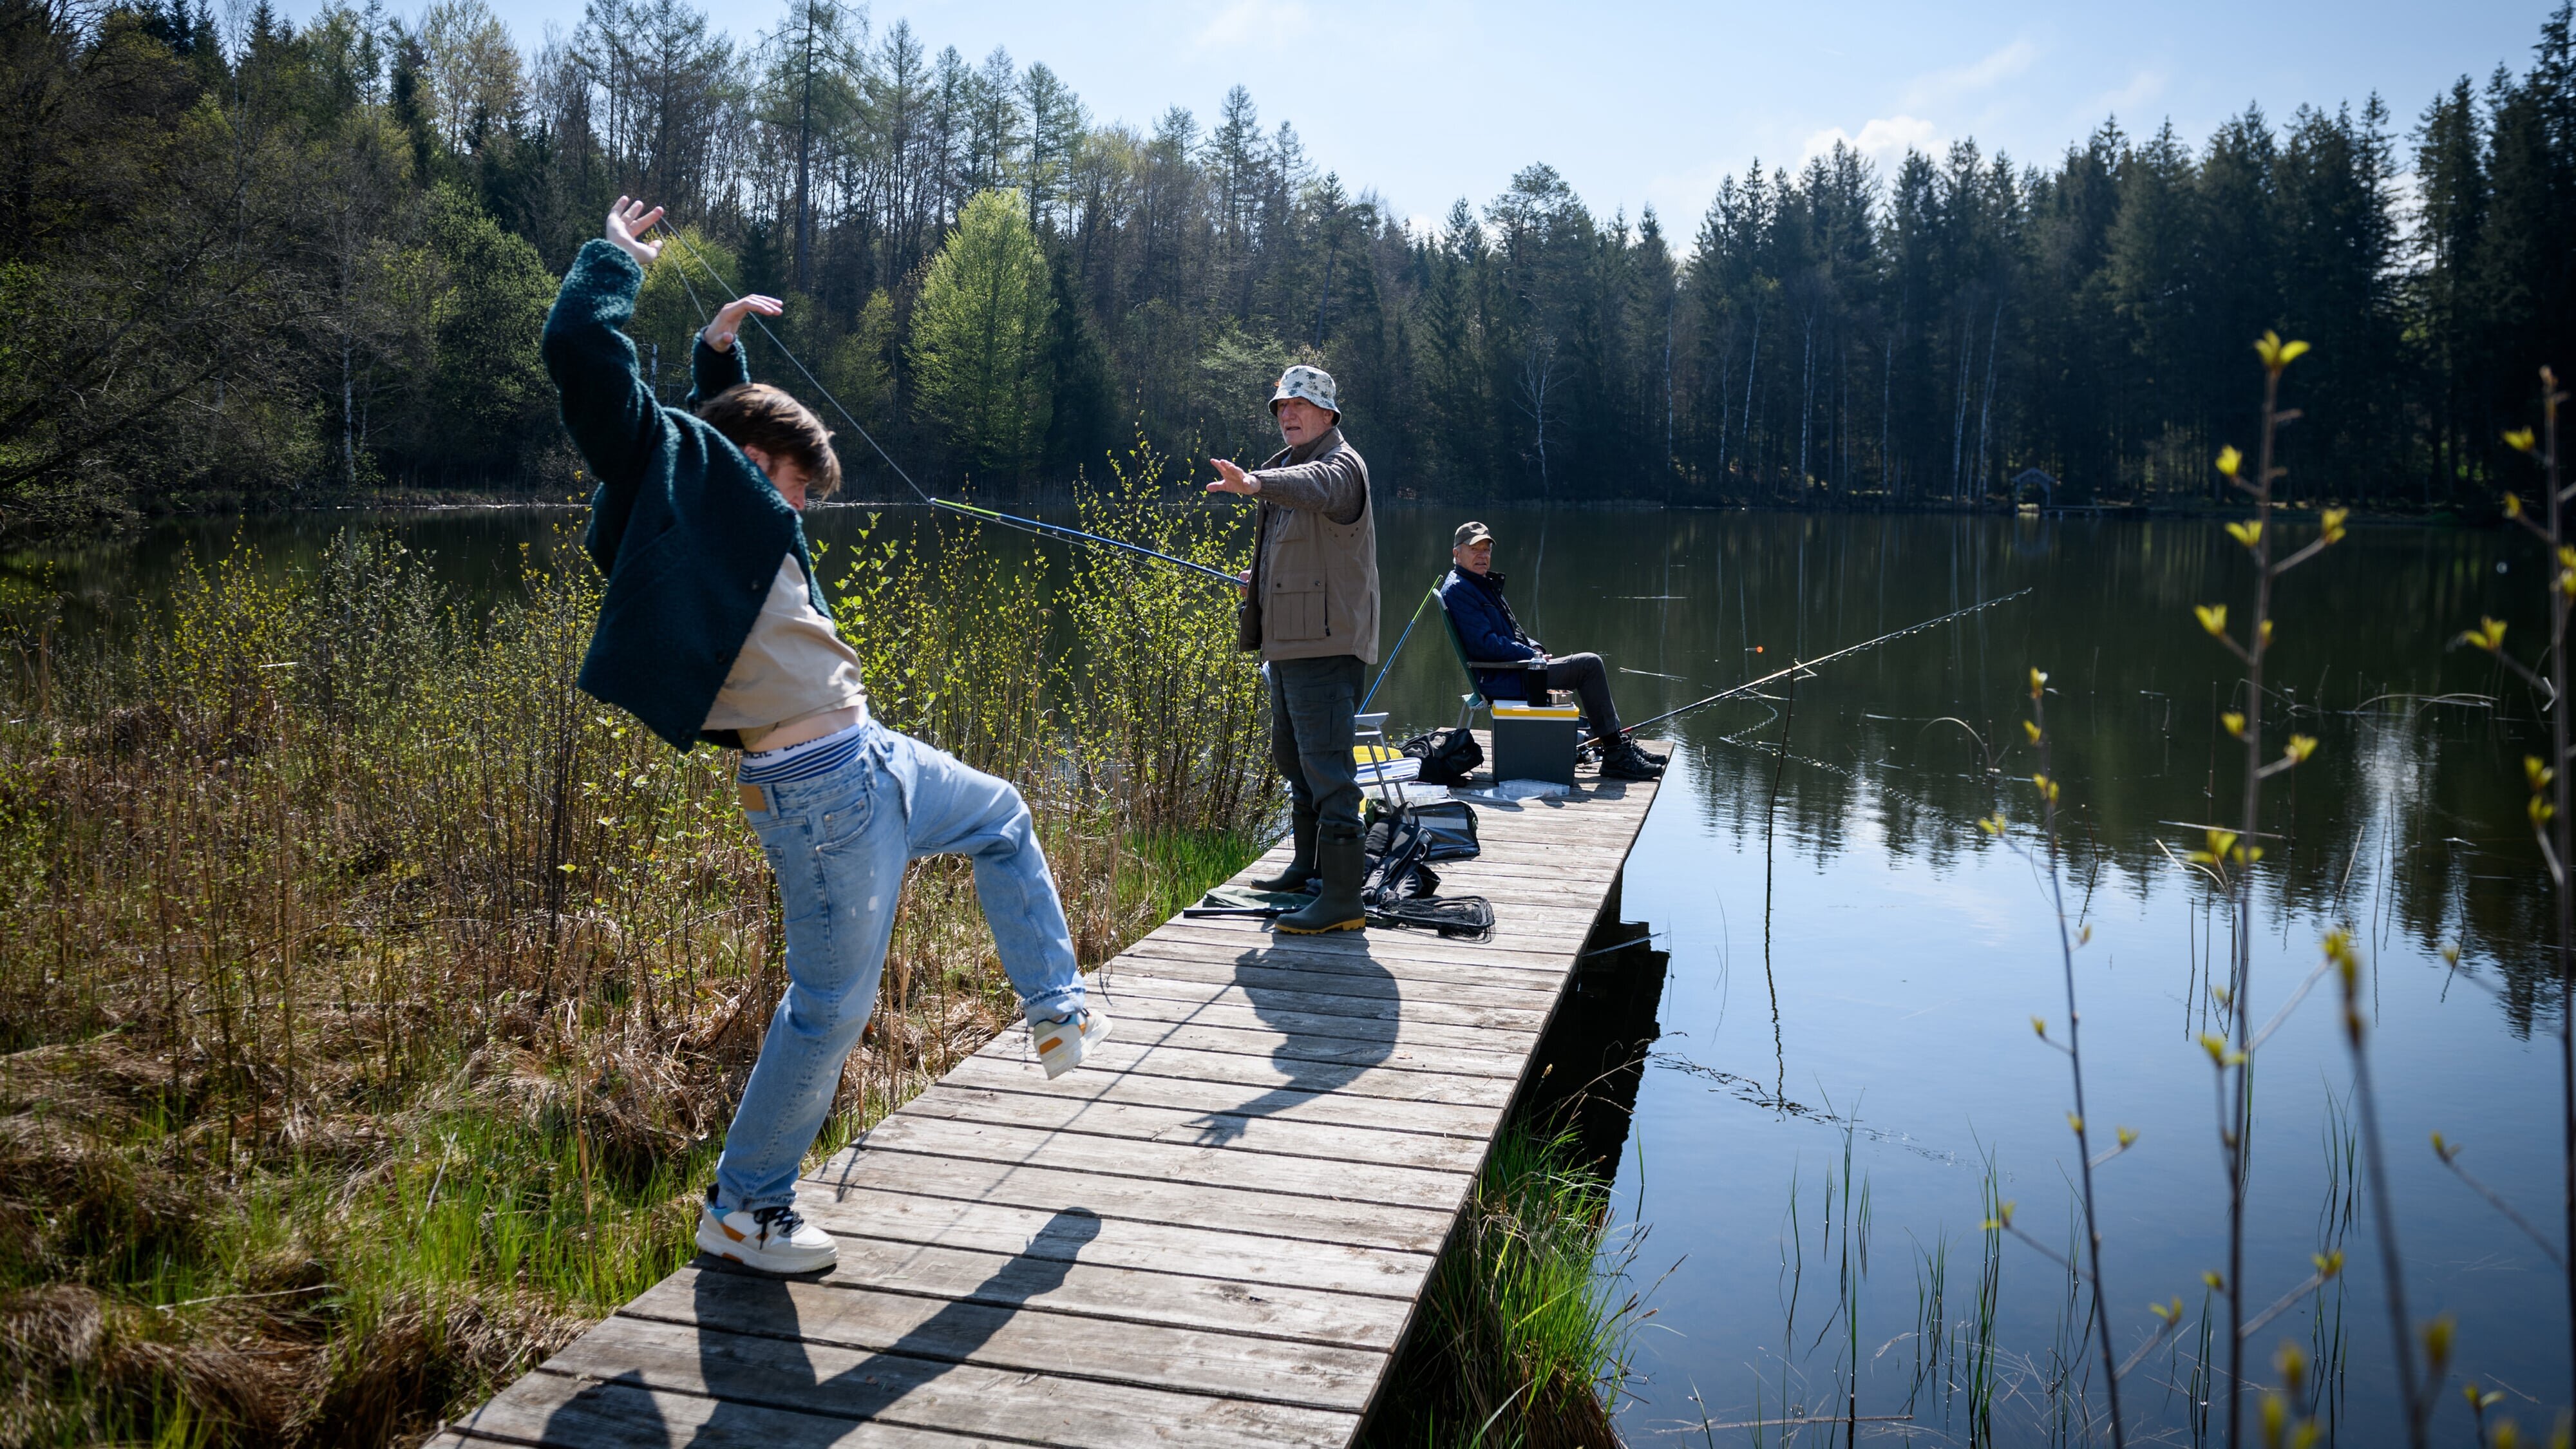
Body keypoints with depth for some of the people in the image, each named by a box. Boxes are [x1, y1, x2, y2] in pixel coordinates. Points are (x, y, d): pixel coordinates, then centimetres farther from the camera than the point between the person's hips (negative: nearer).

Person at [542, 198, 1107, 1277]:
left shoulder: (712, 495, 17)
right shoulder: (680, 474, -8)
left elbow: (723, 413, 40)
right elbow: (579, 352, -17)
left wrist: (718, 347, 31)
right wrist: (614, 259, -2)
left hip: (870, 758, 11)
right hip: (822, 789, -11)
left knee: (1000, 818, 28)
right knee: (830, 1005, -2)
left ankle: (1059, 1016, 38)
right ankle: (741, 1209, 15)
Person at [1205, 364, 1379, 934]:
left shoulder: (1341, 465, -11)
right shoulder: (1291, 463, 21)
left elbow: (1312, 486, -37)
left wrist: (1255, 484, -57)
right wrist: (1260, 580, 13)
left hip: (1326, 645, -11)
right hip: (1288, 642, 11)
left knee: (1325, 763, -15)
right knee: (1291, 754, 21)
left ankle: (1342, 896, -15)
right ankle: (1310, 864, 36)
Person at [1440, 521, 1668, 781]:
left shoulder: (1483, 584, 21)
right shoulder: (1457, 590, -12)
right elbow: (1484, 644, -21)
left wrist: (1535, 648, 7)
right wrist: (1531, 655, -15)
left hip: (1513, 670, 11)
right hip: (1501, 682, -11)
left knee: (1594, 665, 13)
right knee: (1590, 665, -15)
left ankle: (1620, 742, 11)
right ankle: (1615, 757, -13)